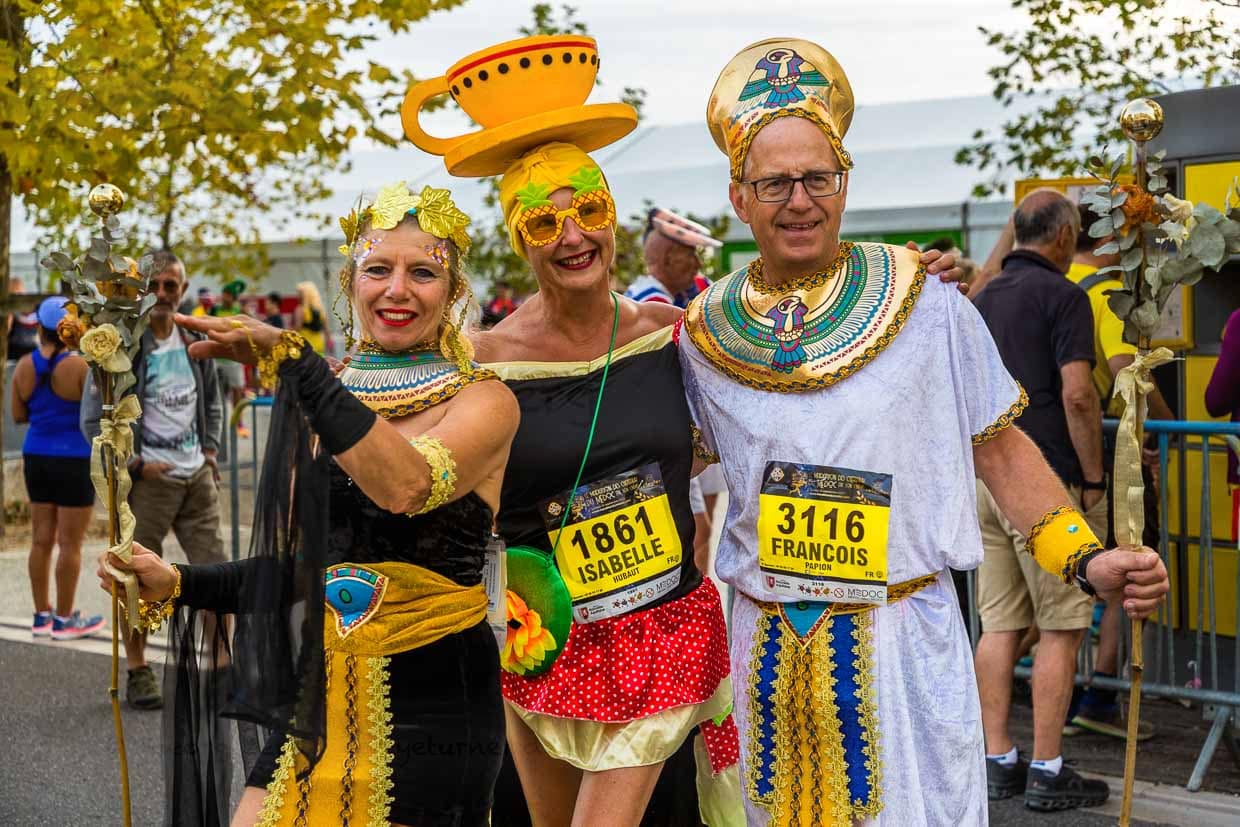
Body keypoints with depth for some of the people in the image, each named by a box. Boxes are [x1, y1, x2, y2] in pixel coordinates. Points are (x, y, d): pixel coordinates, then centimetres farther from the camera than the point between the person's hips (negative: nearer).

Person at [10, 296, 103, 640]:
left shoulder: (25, 366, 0)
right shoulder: (80, 366, -16)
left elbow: (18, 415, 7)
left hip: (36, 457, 6)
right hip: (75, 459, -6)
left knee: (41, 540, 13)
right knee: (70, 543, 1)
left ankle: (42, 615, 20)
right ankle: (64, 620, 7)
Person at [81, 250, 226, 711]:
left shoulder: (195, 345, 10)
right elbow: (92, 419, -8)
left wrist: (211, 451, 10)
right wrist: (135, 464, -11)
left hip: (198, 477, 5)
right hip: (148, 479, -5)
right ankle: (138, 673, 12)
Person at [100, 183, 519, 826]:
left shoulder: (483, 400, -7)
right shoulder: (319, 398, 8)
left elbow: (406, 487, -29)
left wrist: (290, 355, -28)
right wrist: (177, 584, 2)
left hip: (432, 703, -4)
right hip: (319, 701, 5)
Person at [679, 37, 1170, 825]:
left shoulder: (927, 306, -6)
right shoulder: (705, 334, 0)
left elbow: (1001, 449, -1)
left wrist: (1087, 560, -9)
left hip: (904, 636, -2)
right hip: (768, 642, 3)